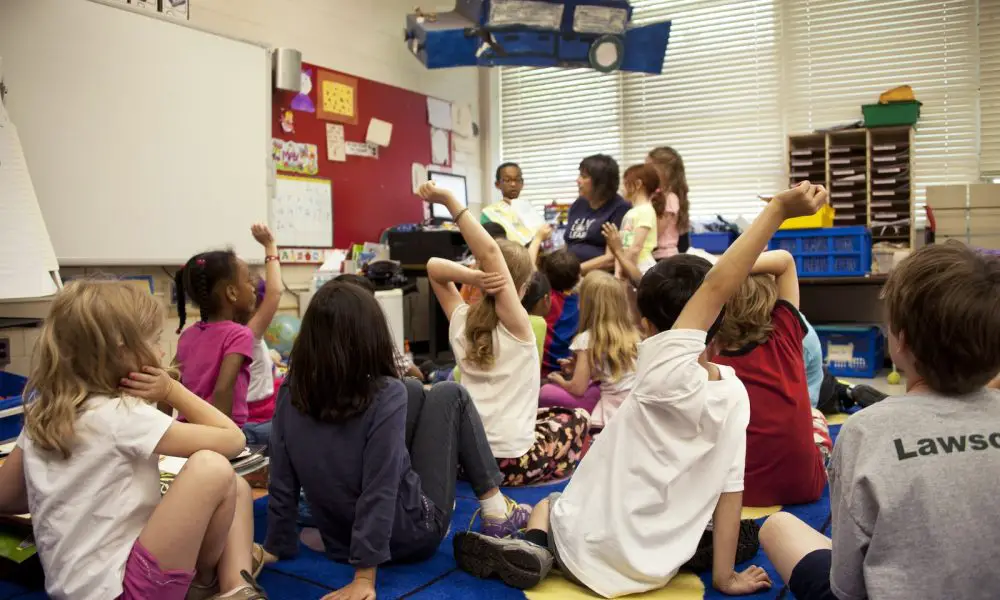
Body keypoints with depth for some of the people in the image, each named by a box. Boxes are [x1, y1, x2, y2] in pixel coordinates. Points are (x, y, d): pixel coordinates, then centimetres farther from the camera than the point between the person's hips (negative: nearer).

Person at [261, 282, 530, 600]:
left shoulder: (290, 395, -11)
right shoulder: (385, 396, -25)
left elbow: (282, 485, -4)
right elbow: (379, 494, -26)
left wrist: (276, 547, 8)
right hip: (411, 535, -5)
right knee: (450, 396, 6)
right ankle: (497, 511, 13)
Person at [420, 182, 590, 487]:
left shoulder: (460, 321, -1)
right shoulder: (516, 324, -15)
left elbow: (434, 266, 6)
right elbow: (490, 252, -25)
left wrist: (472, 277, -13)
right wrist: (449, 200, -29)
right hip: (510, 462, -5)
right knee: (577, 418, 23)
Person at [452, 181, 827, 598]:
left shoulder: (665, 375, -26)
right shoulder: (736, 396, -10)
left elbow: (715, 287, -26)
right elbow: (731, 489, -6)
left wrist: (778, 210, -25)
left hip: (590, 552, -3)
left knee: (547, 503, 29)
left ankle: (535, 548, 0)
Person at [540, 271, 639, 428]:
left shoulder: (588, 339, -8)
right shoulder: (633, 333, 8)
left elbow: (578, 388, -8)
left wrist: (560, 380, 14)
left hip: (612, 414, -7)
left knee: (546, 392, -1)